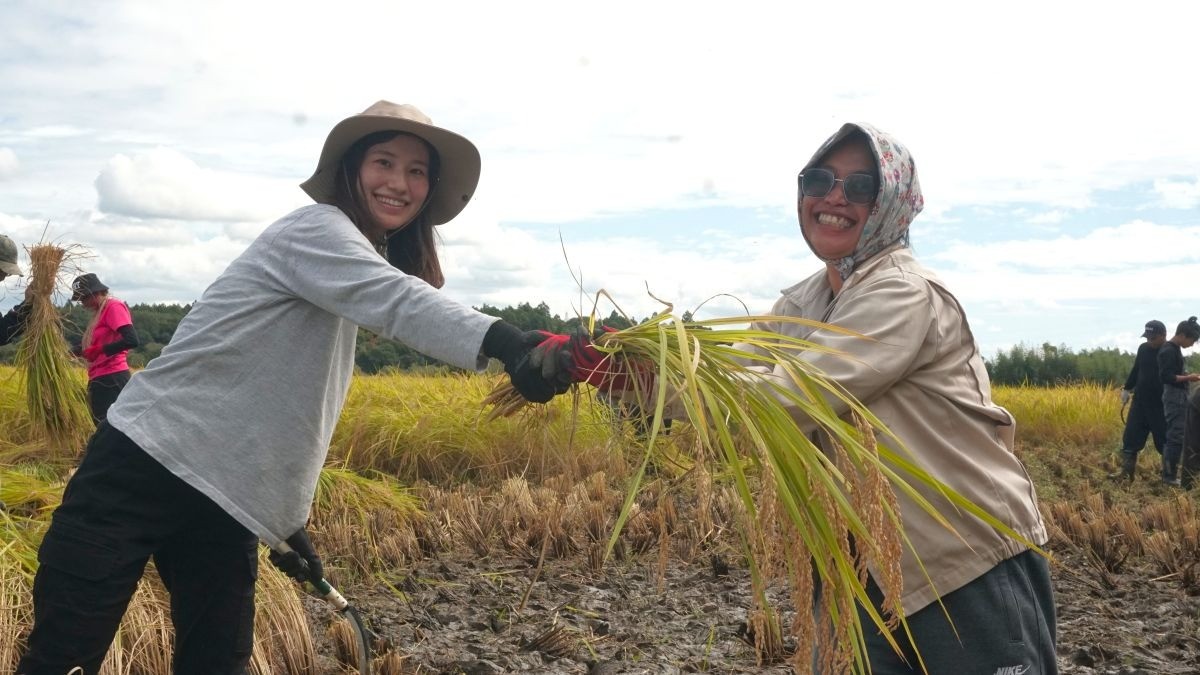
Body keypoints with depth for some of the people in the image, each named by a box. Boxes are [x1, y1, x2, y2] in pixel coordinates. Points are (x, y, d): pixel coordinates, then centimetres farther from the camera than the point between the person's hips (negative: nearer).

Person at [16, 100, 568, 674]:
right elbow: (394, 299, -34)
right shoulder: (316, 227, -10)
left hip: (228, 502, 8)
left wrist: (285, 519, 19)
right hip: (151, 461, -8)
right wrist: (503, 341, -50)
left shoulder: (360, 259, 17)